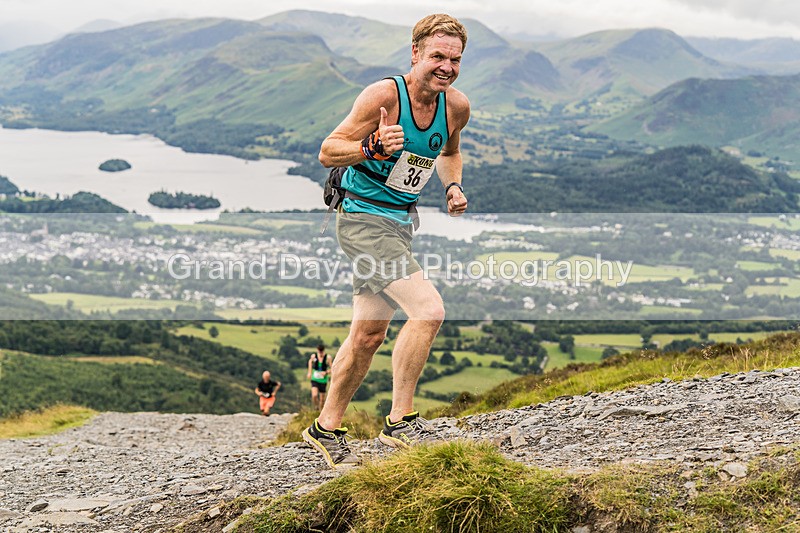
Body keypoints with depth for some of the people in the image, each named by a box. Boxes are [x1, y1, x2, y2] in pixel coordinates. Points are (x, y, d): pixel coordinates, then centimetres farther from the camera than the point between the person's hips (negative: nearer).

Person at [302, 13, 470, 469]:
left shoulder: (457, 107, 0)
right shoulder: (384, 95, -19)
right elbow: (328, 152, -16)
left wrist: (453, 186, 3)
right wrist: (374, 148, -34)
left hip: (401, 222, 8)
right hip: (363, 219, -8)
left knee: (369, 334, 13)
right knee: (428, 309, -21)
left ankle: (327, 428, 27)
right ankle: (401, 421, -10)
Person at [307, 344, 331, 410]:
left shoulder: (327, 357, -11)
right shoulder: (313, 356, -6)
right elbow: (310, 361, 18)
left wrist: (326, 372, -22)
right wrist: (309, 372, 16)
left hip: (323, 380, 0)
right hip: (315, 379, 0)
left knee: (322, 399, 6)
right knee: (314, 395, -20)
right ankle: (316, 408, 8)